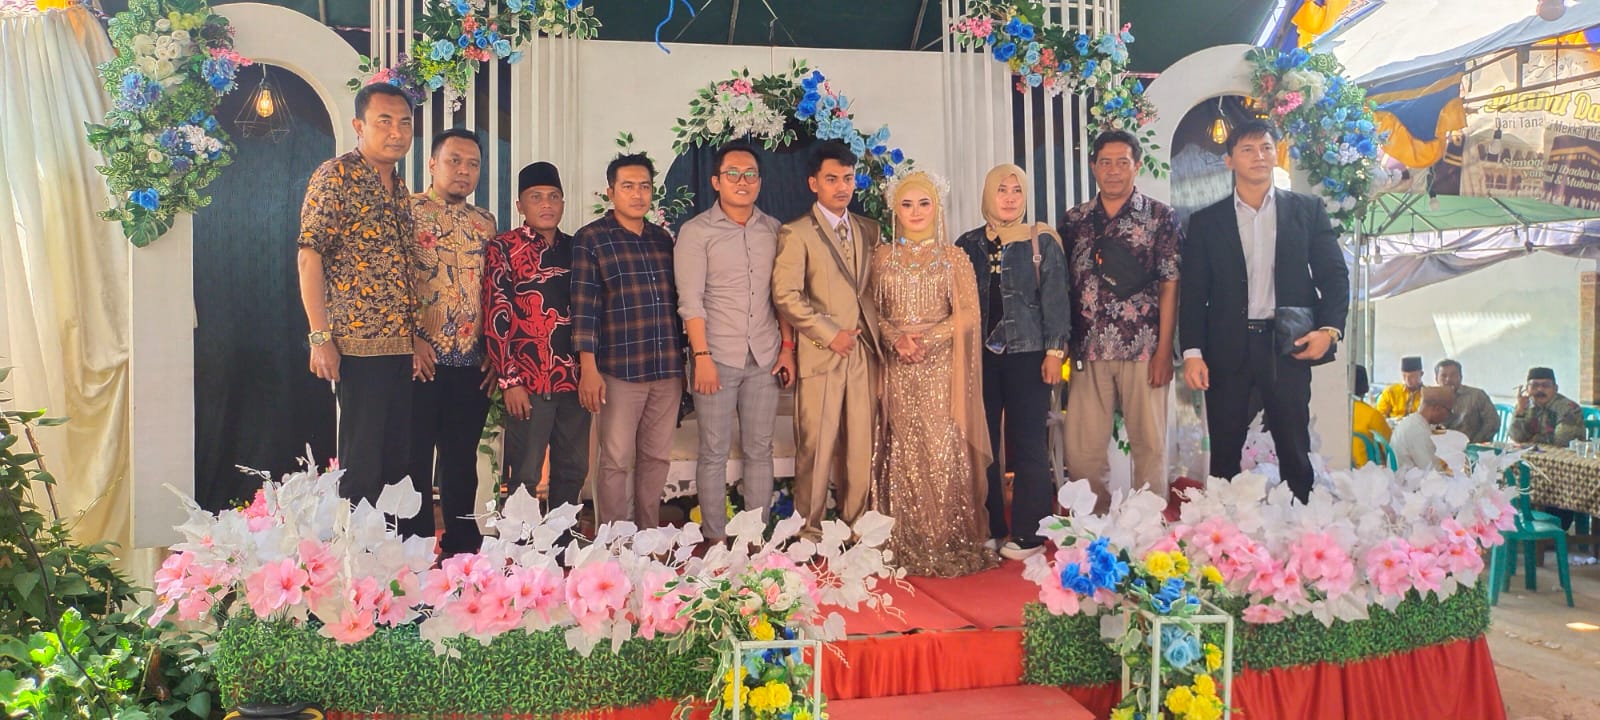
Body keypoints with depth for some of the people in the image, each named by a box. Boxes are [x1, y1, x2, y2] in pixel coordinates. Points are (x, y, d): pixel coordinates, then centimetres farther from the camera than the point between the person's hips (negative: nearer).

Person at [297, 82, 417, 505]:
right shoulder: (336, 175, -5)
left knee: (399, 462, 10)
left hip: (402, 347, 7)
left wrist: (418, 338, 15)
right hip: (358, 345, -7)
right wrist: (320, 337, -16)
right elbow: (309, 256, -11)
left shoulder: (400, 189, 17)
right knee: (362, 464, -3)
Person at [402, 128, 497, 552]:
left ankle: (462, 546, 21)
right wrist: (413, 337, -13)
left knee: (462, 460, 11)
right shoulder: (408, 211, -1)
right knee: (415, 458, 2)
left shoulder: (485, 222, 15)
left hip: (473, 362, 5)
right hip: (422, 358, -4)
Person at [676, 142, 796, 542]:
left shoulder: (773, 230, 10)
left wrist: (787, 346, 4)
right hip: (717, 358, -3)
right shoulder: (696, 231, -2)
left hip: (764, 358, 4)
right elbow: (690, 300, -7)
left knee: (759, 451, 9)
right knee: (714, 453, 2)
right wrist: (702, 356, -14)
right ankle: (715, 539, 12)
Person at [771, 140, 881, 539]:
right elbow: (785, 295, -9)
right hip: (820, 354, -4)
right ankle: (810, 530, 11)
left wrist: (880, 332, 3)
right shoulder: (796, 233, -1)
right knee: (816, 448, 0)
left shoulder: (869, 229, 15)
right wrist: (830, 334, -12)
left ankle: (856, 525, 17)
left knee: (862, 446, 6)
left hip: (865, 352, 5)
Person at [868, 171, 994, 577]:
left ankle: (950, 542, 4)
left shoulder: (954, 257, 7)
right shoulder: (882, 257, 10)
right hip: (898, 369, 1)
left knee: (943, 450, -5)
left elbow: (969, 312, 1)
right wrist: (897, 338, -10)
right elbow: (872, 310, 8)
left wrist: (928, 337, -13)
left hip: (941, 367, -1)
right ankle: (907, 543, 8)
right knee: (904, 452, 1)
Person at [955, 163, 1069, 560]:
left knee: (1027, 443, 1)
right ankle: (989, 528, 16)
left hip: (1026, 353, -3)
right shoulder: (969, 244, 10)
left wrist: (1054, 350, -9)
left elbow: (1054, 298, -2)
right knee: (982, 442, 5)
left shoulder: (1041, 241, 2)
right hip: (980, 356, 3)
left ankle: (1029, 532, 9)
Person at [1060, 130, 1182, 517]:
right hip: (1089, 352, 3)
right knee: (1081, 448, 4)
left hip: (1144, 350, -2)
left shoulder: (1160, 216, 2)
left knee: (1149, 444, 5)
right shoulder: (1073, 221, 10)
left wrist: (1164, 350, -7)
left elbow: (1170, 285, -2)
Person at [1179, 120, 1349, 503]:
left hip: (1288, 346, 0)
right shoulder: (1206, 222, 7)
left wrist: (1330, 328, -8)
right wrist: (1192, 352, -6)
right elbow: (1193, 292, 4)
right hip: (1228, 349, 0)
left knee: (1295, 451, 6)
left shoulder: (1307, 210, 9)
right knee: (1224, 454, 5)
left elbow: (1334, 274, 7)